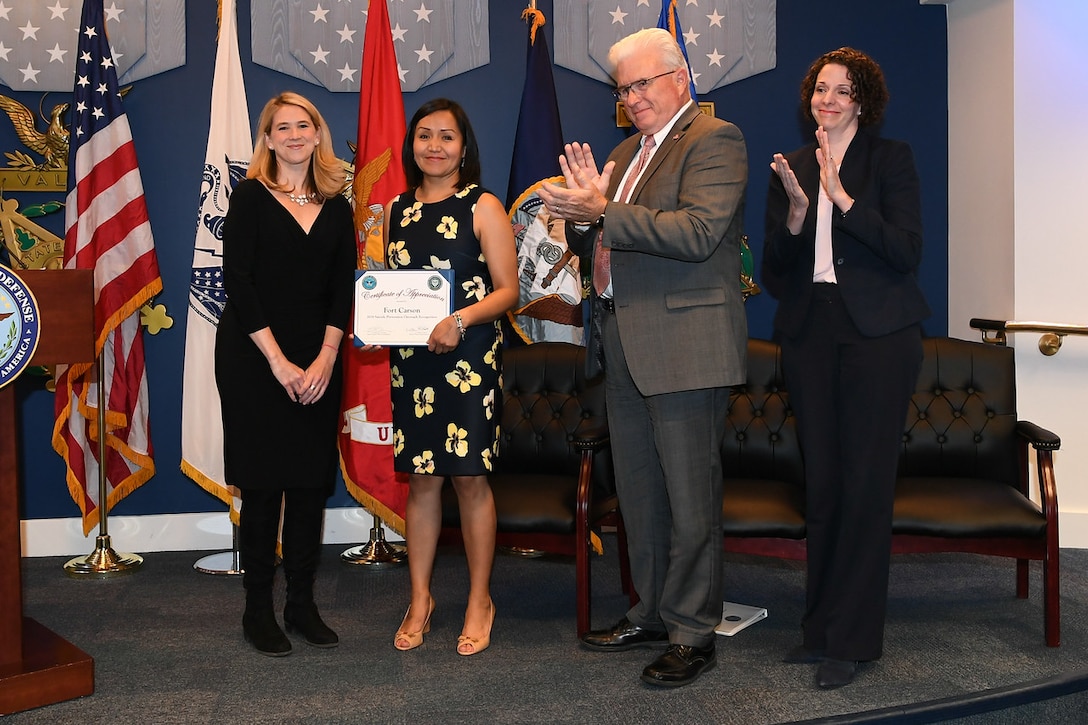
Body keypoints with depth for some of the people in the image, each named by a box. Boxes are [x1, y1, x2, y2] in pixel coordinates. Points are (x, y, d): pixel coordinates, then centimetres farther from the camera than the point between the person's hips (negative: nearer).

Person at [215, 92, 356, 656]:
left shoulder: (336, 207, 9)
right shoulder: (251, 197, -2)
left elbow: (342, 288, 6)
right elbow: (237, 281, -9)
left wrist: (326, 357, -7)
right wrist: (278, 361, -13)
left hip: (316, 362, 4)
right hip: (253, 356, -4)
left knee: (311, 481, 5)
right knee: (262, 482, -1)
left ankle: (302, 602, 16)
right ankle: (258, 609, 10)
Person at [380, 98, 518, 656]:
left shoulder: (483, 207, -2)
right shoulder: (398, 210, 12)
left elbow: (508, 290, -6)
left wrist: (459, 320, -21)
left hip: (468, 356, -4)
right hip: (410, 358, 4)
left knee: (469, 478, 0)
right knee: (420, 479, 7)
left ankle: (479, 601, 15)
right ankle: (420, 599, 20)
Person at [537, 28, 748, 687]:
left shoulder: (714, 140, -7)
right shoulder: (627, 153, 19)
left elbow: (698, 233, -23)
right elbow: (591, 246, 19)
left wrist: (603, 213, -23)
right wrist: (583, 210, -2)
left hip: (684, 346, -9)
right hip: (624, 348, 9)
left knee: (691, 498, -1)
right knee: (639, 494, 17)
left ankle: (694, 633, 10)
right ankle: (653, 613, 30)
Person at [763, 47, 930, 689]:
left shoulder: (891, 159, 2)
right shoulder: (791, 168, 12)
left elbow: (908, 253, -10)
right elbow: (774, 275, 7)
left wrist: (843, 198, -18)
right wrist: (796, 212, -10)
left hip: (877, 334, -3)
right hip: (811, 335, 4)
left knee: (865, 482, -4)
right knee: (821, 481, 6)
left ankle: (851, 639, 5)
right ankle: (821, 626, 17)